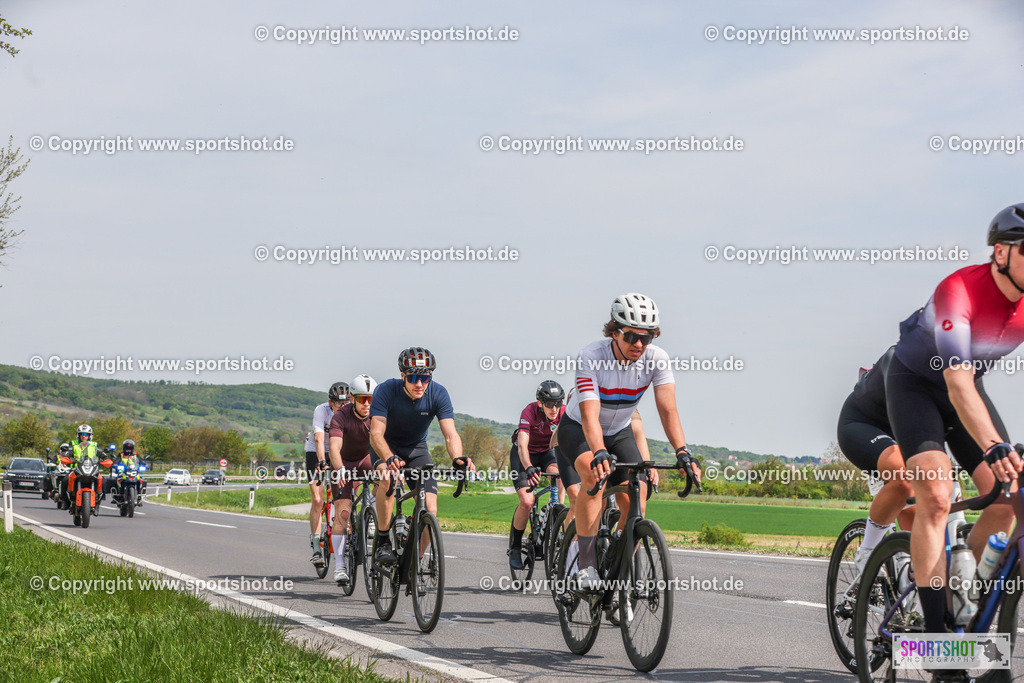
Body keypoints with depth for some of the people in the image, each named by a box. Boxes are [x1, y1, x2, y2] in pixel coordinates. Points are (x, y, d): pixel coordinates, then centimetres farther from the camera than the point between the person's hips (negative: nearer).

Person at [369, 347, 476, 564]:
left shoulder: (438, 394, -22)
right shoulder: (386, 391, -28)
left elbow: (450, 434, -29)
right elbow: (376, 434, -37)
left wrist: (457, 458, -51)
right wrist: (390, 459, -57)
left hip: (416, 448, 2)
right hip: (386, 446, -2)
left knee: (430, 511, -13)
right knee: (387, 477, -36)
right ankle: (383, 542, -24)